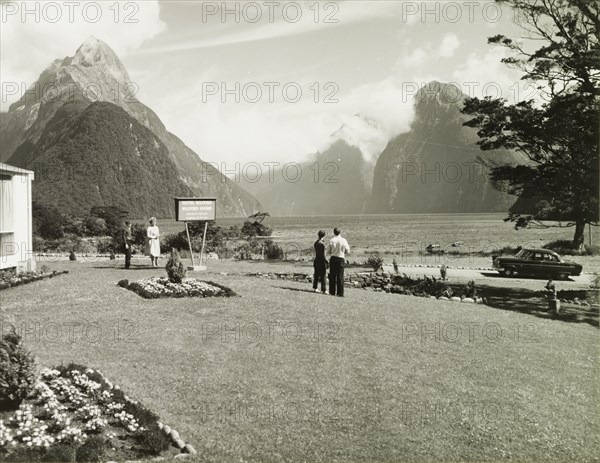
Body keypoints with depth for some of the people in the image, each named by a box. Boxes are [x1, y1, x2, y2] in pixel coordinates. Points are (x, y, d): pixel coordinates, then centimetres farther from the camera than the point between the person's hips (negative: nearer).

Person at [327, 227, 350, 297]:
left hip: (333, 258, 1)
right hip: (340, 259, -1)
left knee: (332, 276, 10)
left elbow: (328, 252, -1)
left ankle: (332, 292, 13)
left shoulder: (331, 240, -5)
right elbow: (348, 251, -1)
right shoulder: (343, 240, -6)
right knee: (340, 277, 3)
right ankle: (340, 293, 2)